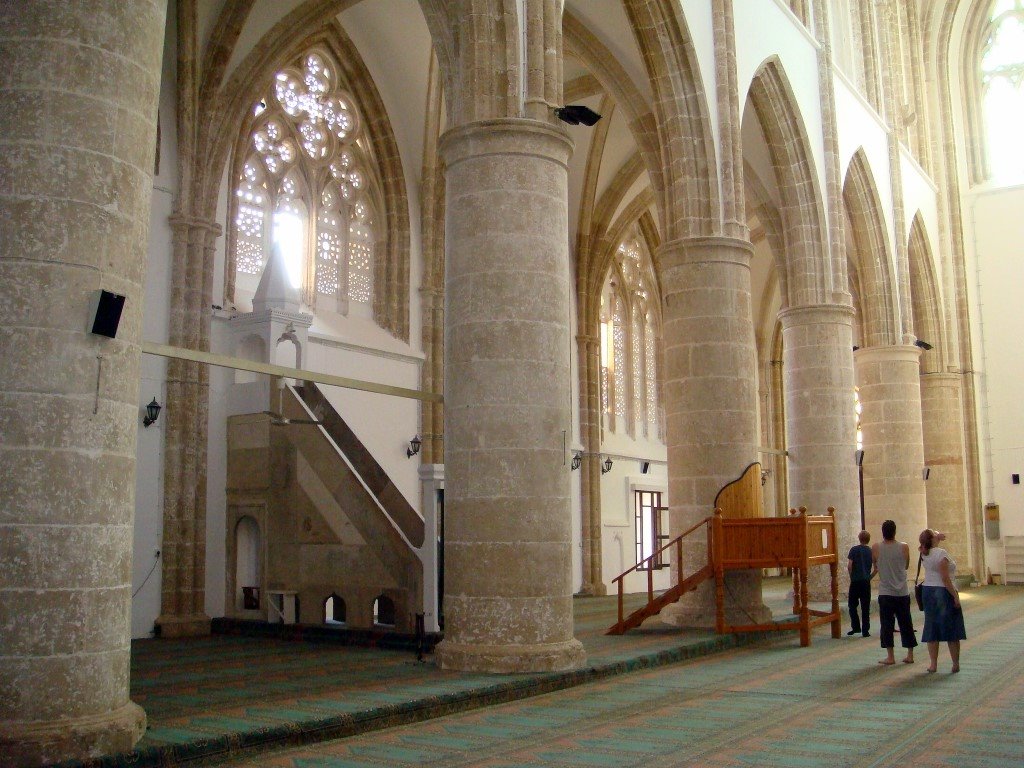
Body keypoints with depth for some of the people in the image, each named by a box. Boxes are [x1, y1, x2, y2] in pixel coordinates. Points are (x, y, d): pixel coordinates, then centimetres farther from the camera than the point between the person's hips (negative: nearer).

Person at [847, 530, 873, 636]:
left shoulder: (854, 550, -5)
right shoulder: (871, 551, 3)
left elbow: (849, 566, -10)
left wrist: (852, 577, 5)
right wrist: (869, 577, 15)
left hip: (855, 581, -2)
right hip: (866, 582, 2)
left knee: (852, 605, 11)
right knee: (865, 608, 5)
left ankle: (856, 627, 6)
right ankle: (865, 631, 5)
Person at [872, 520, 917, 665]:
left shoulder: (876, 548, -8)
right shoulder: (904, 547, -5)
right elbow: (906, 565, 11)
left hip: (885, 593, -2)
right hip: (902, 593, 2)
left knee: (887, 624, 2)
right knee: (906, 623, 11)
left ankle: (890, 656, 2)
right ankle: (910, 655, 17)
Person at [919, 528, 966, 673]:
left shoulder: (925, 554, 4)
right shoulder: (941, 553, -17)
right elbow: (945, 578, -21)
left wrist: (937, 537, 13)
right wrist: (955, 596, -17)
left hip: (928, 591, 6)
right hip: (944, 592, -6)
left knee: (932, 629, 9)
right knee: (952, 629, 4)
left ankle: (933, 664, 9)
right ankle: (956, 664, 10)